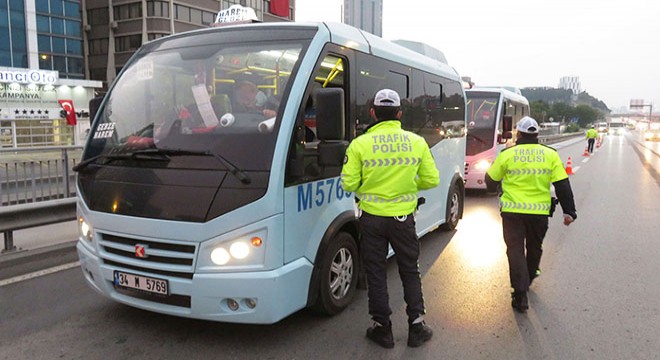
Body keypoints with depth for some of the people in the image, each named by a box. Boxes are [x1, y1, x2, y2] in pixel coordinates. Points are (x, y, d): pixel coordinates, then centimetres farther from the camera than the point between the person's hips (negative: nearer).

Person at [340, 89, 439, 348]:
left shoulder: (360, 144, -11)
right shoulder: (417, 142, -4)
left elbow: (349, 184, -11)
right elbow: (431, 180, 0)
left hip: (372, 218, -2)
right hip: (403, 218, 2)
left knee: (376, 273, 13)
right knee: (410, 271, 19)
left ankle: (382, 328, 21)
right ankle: (417, 326, 23)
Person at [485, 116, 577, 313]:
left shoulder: (507, 154, -5)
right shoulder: (551, 155, 1)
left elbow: (491, 181, 4)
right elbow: (563, 186, -1)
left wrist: (496, 188, 26)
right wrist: (569, 211, 3)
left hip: (513, 211, -2)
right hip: (540, 212, 3)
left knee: (515, 250, 3)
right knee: (534, 248, 23)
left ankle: (520, 294, -3)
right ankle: (528, 279, 44)